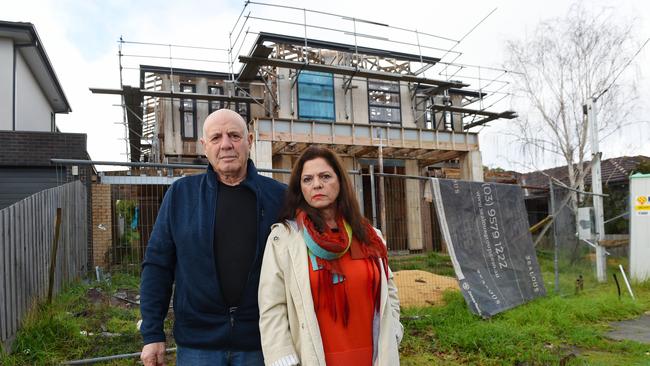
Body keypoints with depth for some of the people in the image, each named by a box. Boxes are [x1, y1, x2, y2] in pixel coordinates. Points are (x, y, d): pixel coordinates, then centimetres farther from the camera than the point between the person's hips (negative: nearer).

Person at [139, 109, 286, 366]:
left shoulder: (279, 196, -3)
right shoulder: (181, 193, -1)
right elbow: (157, 265, 0)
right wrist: (152, 335, -2)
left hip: (259, 342, 0)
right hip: (197, 342, 0)